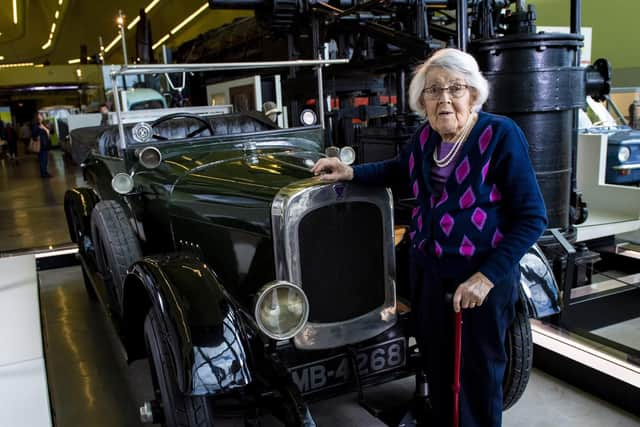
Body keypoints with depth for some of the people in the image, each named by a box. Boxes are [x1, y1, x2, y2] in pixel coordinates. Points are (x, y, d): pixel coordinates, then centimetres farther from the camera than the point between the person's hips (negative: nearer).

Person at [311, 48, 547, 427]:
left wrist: (488, 276, -23)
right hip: (427, 271, 6)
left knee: (480, 374, 12)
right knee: (436, 364, 22)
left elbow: (532, 217, -16)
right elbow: (401, 170, 24)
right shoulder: (425, 138, 1)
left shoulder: (502, 135, -17)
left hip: (483, 277, -5)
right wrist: (351, 173, 10)